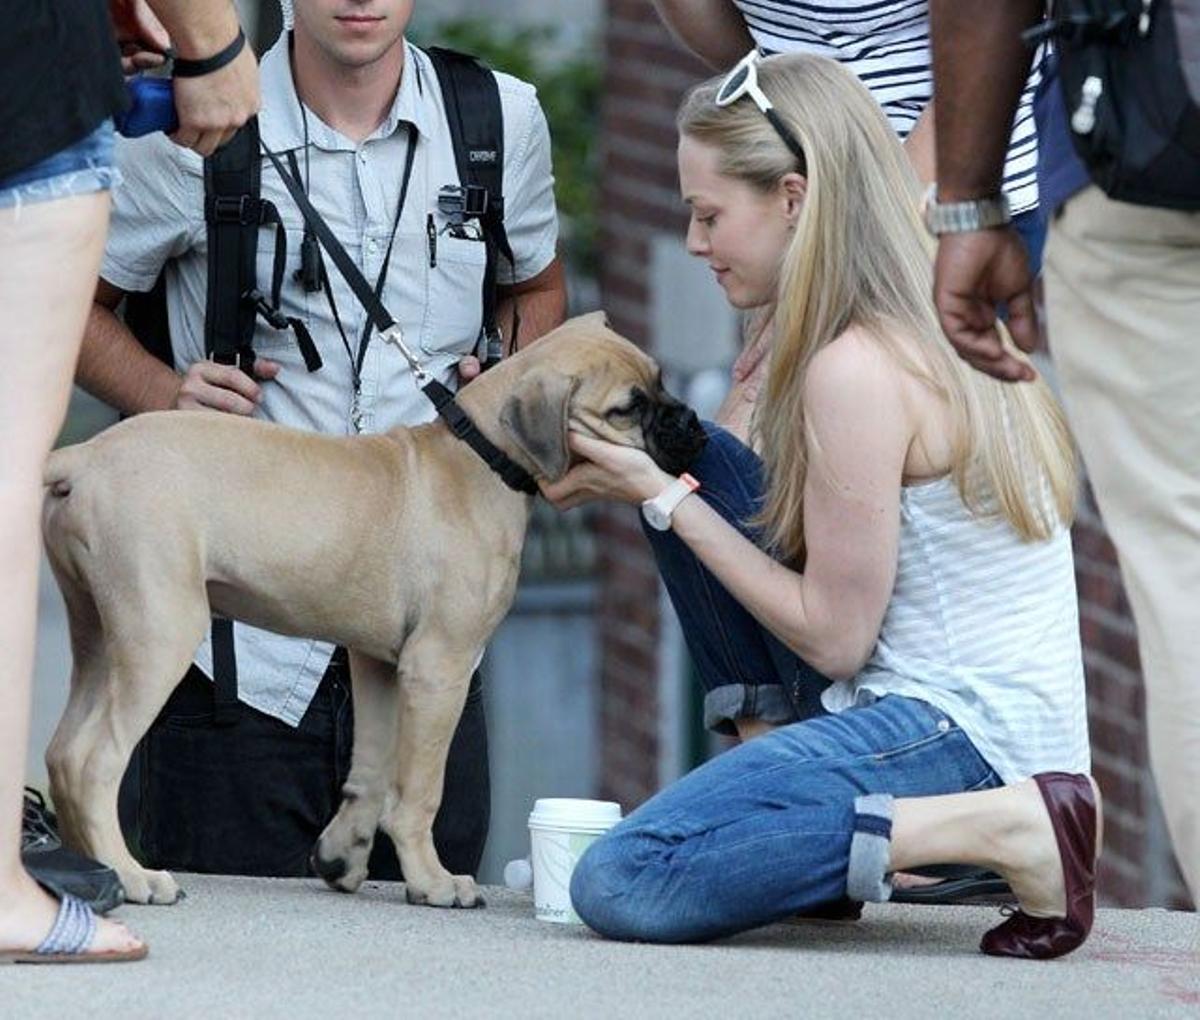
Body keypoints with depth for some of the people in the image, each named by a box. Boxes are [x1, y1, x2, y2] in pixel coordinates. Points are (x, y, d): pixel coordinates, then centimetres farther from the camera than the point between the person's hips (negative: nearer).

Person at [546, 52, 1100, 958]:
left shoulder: (855, 372, -20)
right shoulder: (939, 322, 10)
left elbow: (834, 637, -14)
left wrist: (663, 500, -6)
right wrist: (658, 475, 11)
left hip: (961, 731, -10)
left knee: (623, 886, -23)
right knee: (691, 464, 14)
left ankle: (1009, 829, -17)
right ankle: (774, 764, 11)